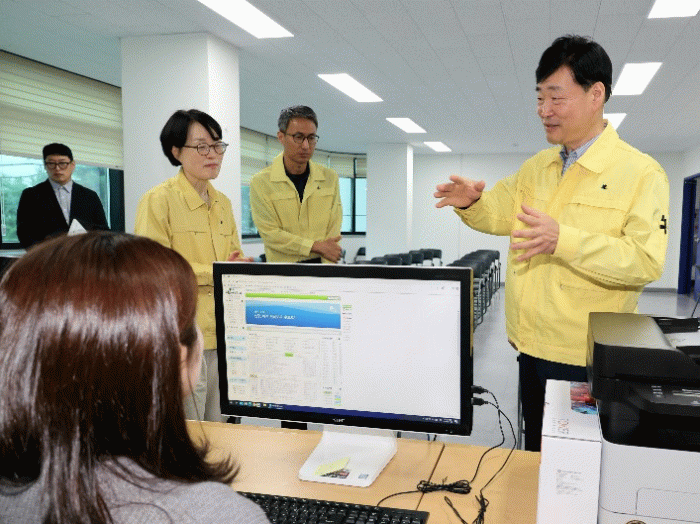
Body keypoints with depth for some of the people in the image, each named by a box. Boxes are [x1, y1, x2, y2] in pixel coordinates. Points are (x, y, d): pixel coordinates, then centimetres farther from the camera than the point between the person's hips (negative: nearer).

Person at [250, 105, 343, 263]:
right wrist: (317, 246, -8)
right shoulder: (260, 183, 0)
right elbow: (271, 235, -6)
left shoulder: (330, 178, 10)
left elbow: (333, 231, 4)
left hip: (321, 268, 1)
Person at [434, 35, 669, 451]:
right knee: (536, 456, 20)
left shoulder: (642, 173, -12)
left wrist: (563, 240, -31)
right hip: (532, 349, 6)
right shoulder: (537, 167, 10)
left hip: (588, 360, -6)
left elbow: (646, 262, -21)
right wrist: (472, 203, -8)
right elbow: (499, 214, 14)